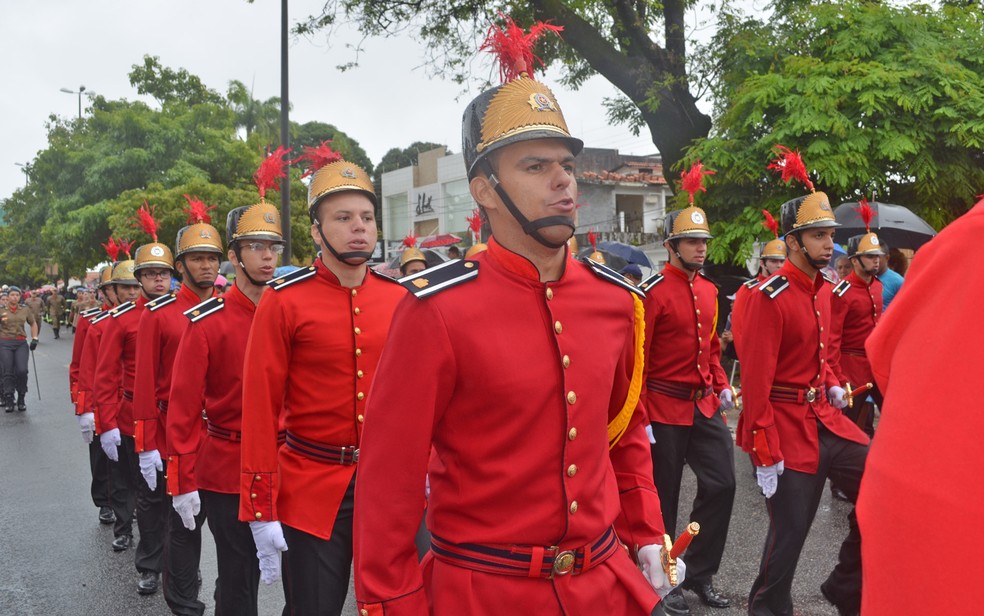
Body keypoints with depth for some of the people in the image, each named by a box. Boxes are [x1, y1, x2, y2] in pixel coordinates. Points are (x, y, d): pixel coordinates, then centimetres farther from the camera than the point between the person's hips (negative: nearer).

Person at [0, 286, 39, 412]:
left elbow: (33, 324, 21)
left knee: (22, 371, -11)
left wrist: (34, 339, 13)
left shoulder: (25, 310, 10)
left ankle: (21, 399, 5)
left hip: (21, 343, 1)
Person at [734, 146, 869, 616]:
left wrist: (833, 386, 6)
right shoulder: (769, 296, -18)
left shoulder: (822, 290, 8)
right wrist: (764, 454, -20)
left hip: (825, 416, 8)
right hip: (788, 427, -8)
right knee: (789, 533, 2)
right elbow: (757, 381, -20)